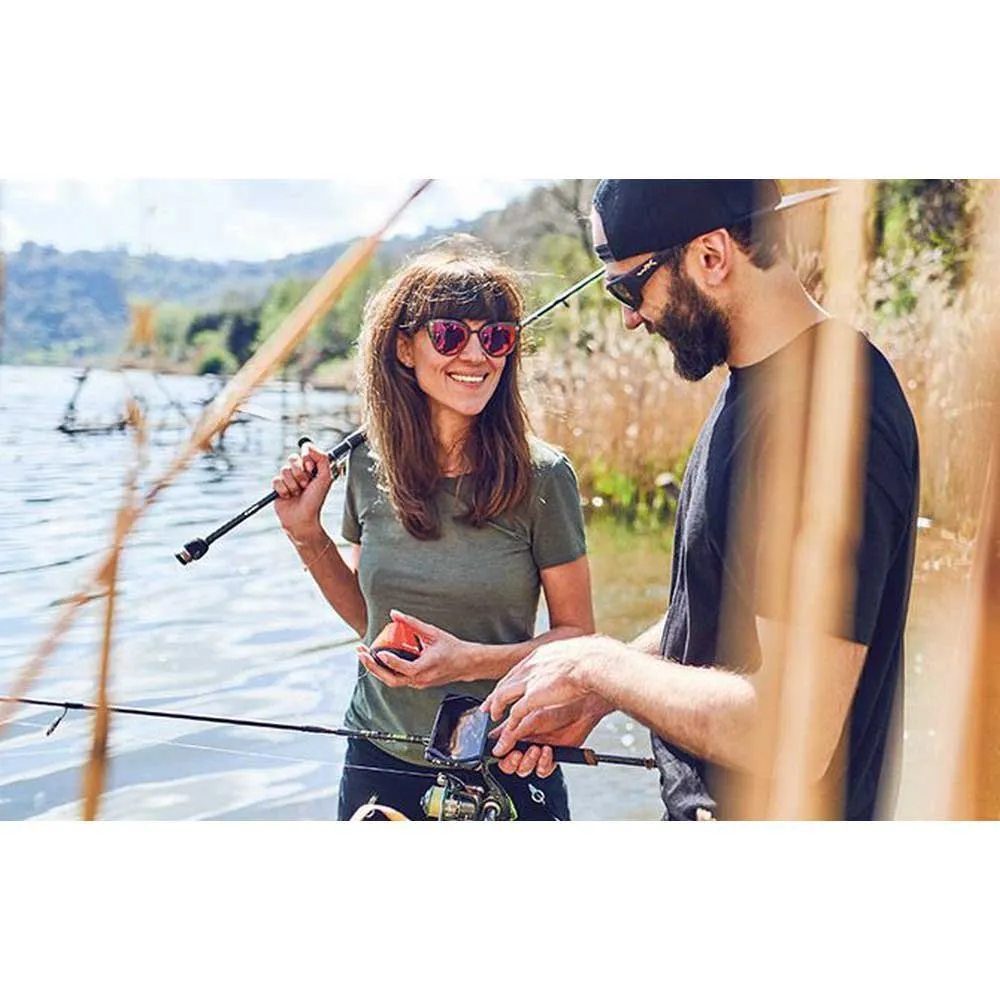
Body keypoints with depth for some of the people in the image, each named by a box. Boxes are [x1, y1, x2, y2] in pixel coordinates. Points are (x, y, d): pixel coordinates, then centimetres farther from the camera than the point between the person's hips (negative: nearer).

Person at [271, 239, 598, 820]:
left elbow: (577, 634, -7)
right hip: (379, 762, 3)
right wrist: (307, 536, -3)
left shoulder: (540, 476, -14)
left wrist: (472, 661, -22)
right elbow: (371, 616, 9)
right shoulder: (368, 467, -3)